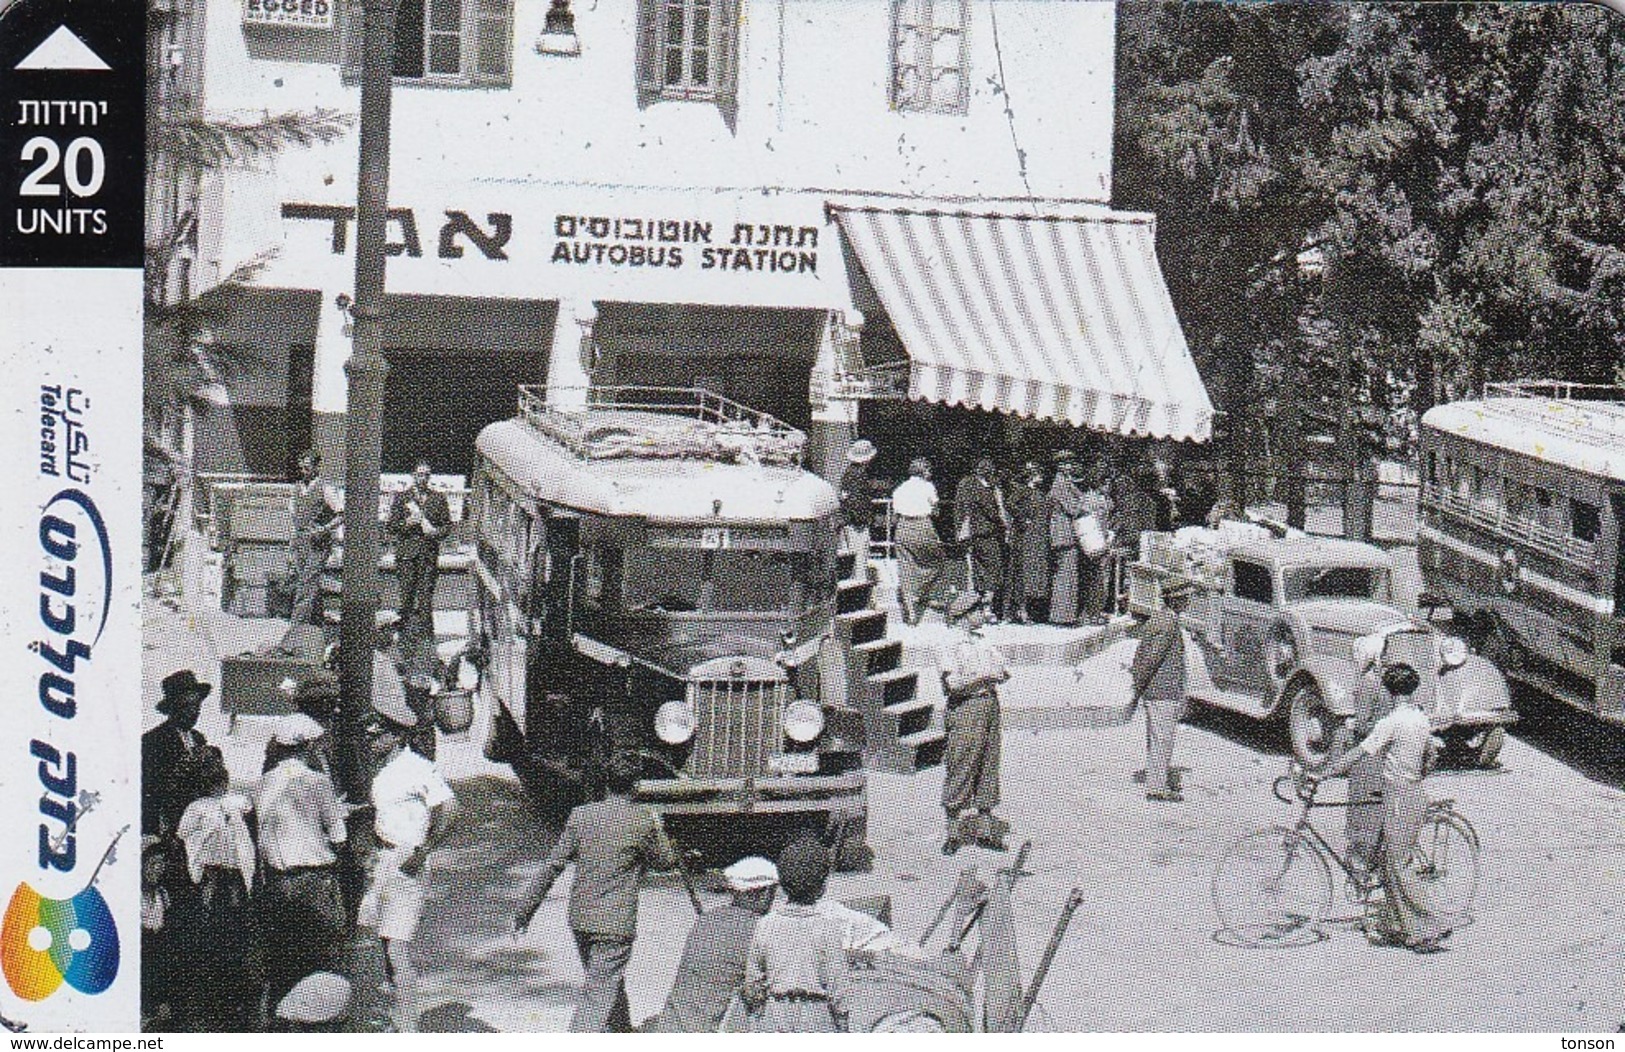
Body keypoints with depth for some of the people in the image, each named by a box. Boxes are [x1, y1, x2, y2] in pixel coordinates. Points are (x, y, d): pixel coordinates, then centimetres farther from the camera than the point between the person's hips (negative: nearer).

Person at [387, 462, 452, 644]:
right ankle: (406, 628, 2)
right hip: (406, 551, -1)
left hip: (429, 552, 1)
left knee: (426, 593, -4)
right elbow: (392, 525, 8)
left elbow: (448, 524, 14)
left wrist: (437, 532, -6)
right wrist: (407, 523, -11)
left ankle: (425, 629, -1)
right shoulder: (401, 497, 10)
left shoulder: (438, 498, 14)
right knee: (407, 593, -4)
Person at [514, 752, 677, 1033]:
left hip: (580, 918, 5)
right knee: (599, 994, -3)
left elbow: (553, 865, -2)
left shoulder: (580, 816, -3)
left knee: (610, 981, 25)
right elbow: (667, 861, 4)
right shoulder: (644, 820, -11)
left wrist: (526, 907, 4)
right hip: (617, 923, -5)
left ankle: (622, 1034, 45)